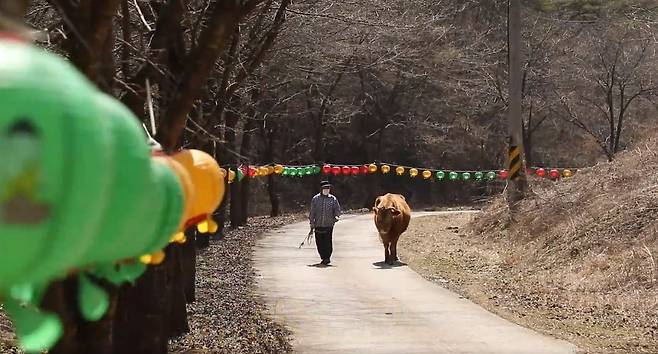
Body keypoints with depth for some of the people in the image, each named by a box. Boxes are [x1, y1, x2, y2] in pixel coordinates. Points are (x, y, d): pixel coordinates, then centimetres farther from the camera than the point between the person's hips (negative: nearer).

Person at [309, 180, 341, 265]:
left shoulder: (333, 199, 6)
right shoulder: (315, 199, 6)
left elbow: (337, 209, 8)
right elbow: (312, 212, 8)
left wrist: (336, 216, -14)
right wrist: (312, 224, 5)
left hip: (329, 225, -1)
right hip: (318, 225, 1)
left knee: (327, 242, -8)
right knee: (319, 242, 4)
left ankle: (327, 258, -3)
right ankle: (324, 258, 17)